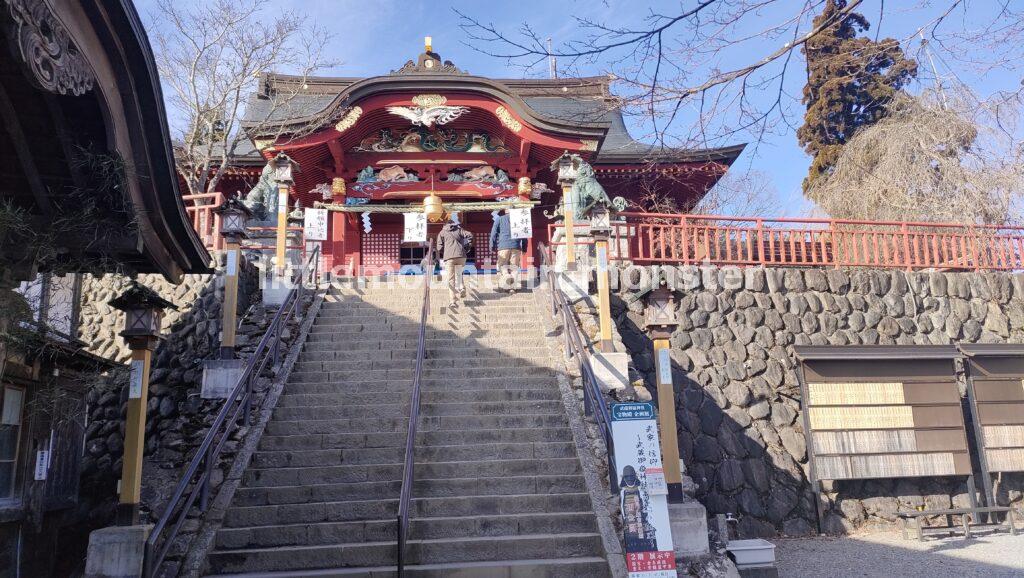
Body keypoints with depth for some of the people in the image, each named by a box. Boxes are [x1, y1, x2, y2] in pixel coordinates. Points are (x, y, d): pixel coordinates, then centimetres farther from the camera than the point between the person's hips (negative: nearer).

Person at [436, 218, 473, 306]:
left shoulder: (442, 232, 19)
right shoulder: (459, 230, 22)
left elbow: (439, 247, 7)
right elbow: (470, 236, 7)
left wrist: (441, 256, 22)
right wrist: (467, 248, 13)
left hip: (449, 257, -2)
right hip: (461, 256, 2)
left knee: (450, 279, -1)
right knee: (459, 274, 25)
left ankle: (452, 301, -8)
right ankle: (461, 288, 1)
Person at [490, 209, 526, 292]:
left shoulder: (499, 219, 8)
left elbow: (494, 233, 4)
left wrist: (492, 246, 7)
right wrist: (524, 248, 16)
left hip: (503, 246, -1)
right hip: (516, 246, 1)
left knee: (502, 265, 7)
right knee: (514, 267, 6)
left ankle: (506, 275, -25)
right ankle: (513, 287, 0)